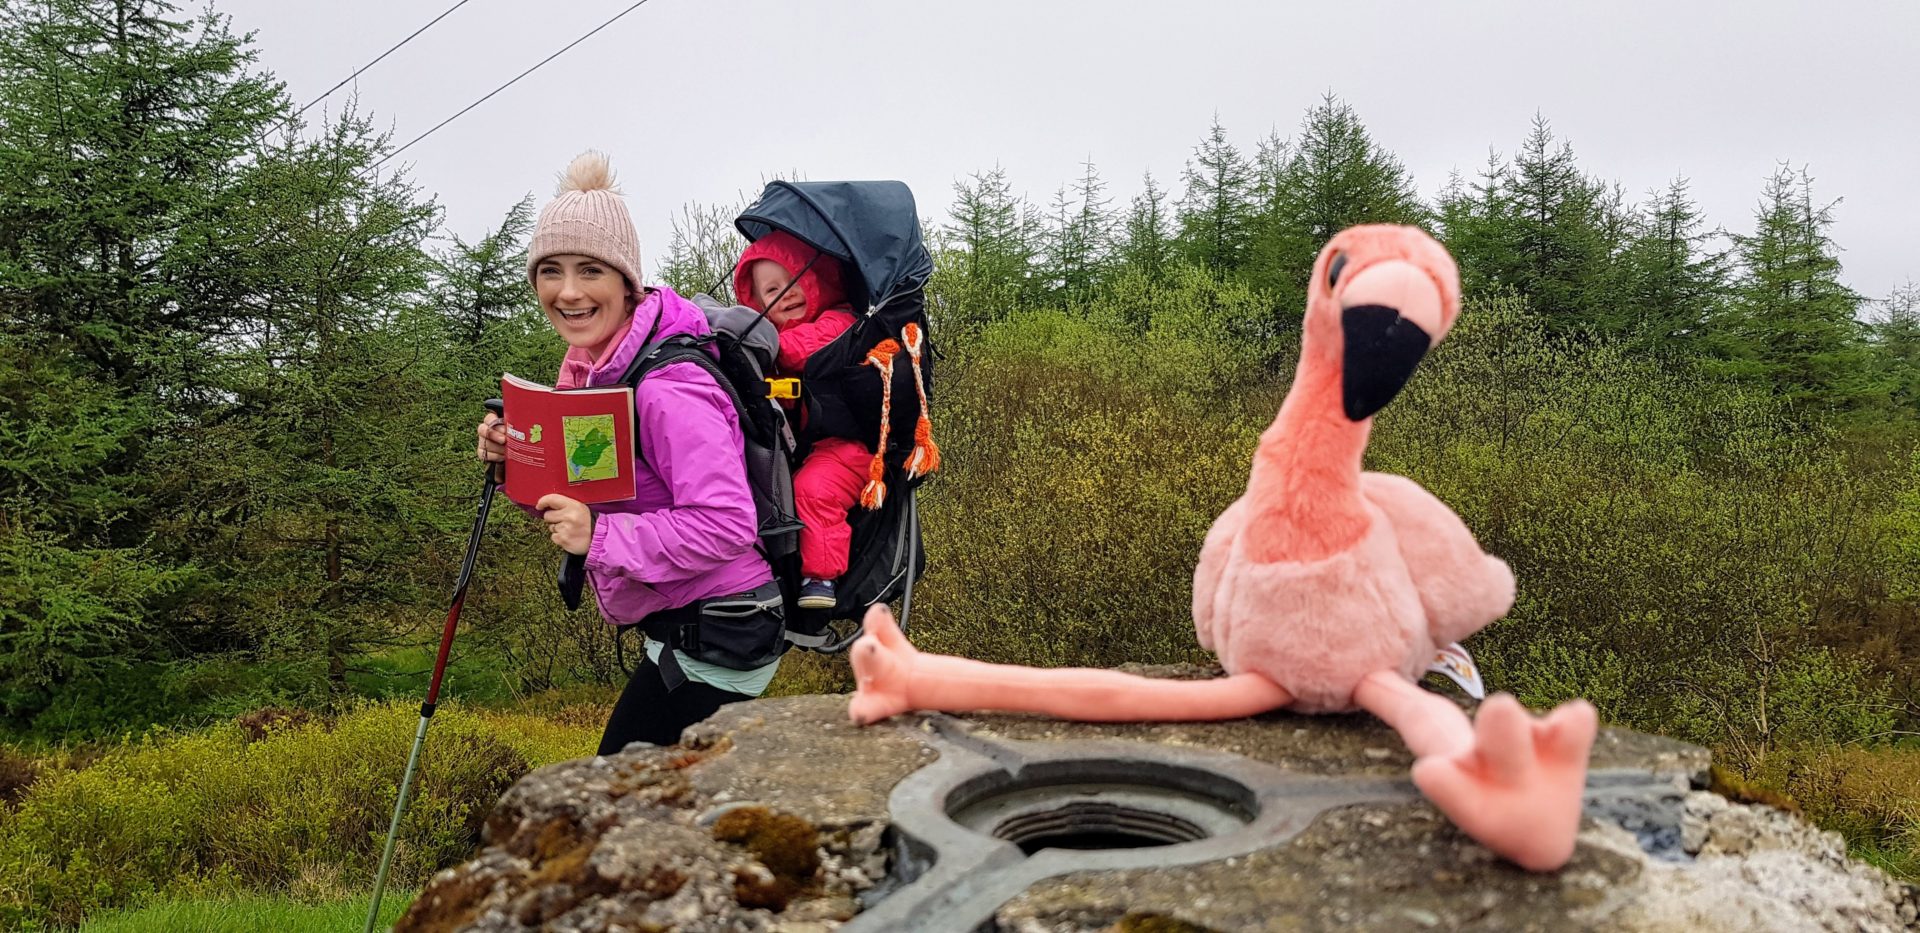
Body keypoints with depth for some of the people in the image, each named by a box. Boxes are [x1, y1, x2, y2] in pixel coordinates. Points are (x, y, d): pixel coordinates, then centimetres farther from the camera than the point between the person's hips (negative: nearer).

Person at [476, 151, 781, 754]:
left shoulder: (666, 388, -24)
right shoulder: (591, 369, 6)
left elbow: (725, 525, -30)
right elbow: (575, 501, 13)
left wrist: (600, 537, -28)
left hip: (714, 636, -10)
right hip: (682, 630, 10)